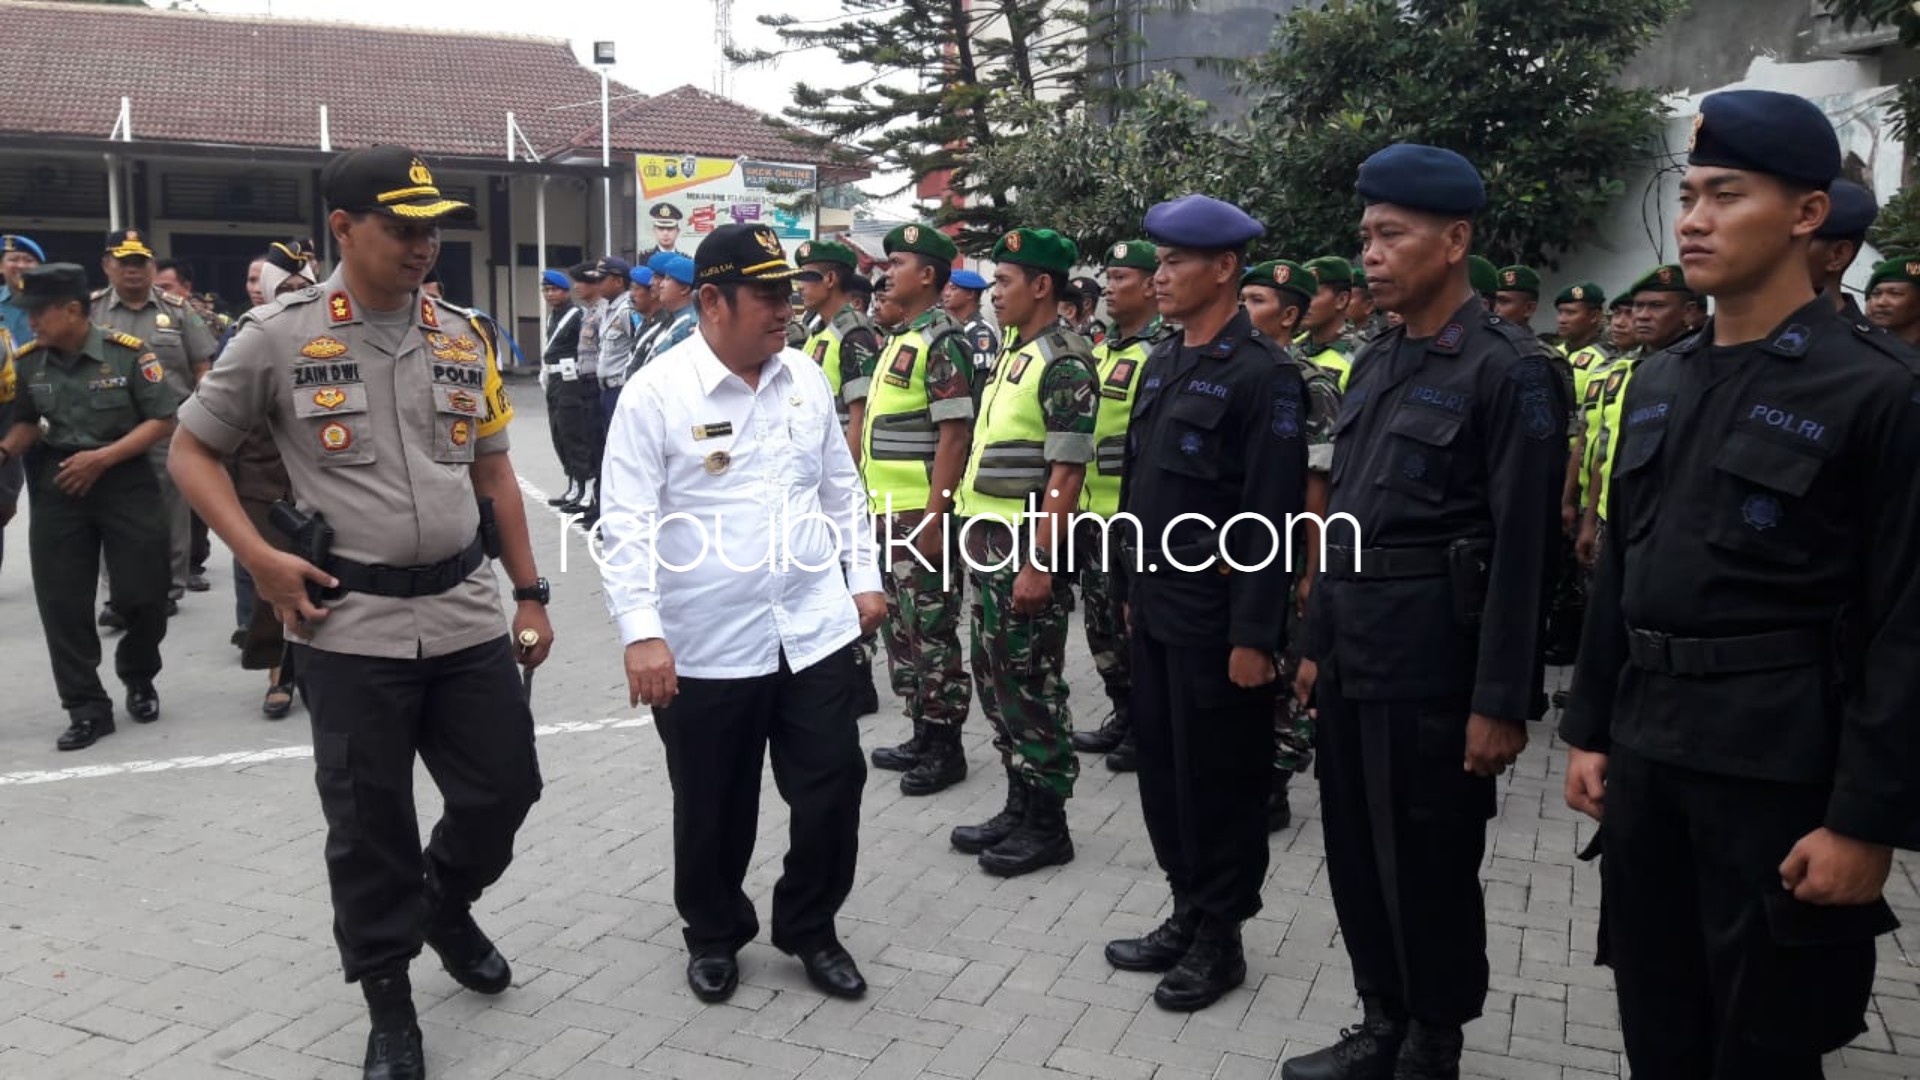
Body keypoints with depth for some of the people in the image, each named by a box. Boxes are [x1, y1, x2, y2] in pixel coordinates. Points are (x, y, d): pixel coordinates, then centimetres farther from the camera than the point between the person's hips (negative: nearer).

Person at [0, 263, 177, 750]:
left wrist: (101, 458, -17)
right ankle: (87, 707, 12)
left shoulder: (128, 353, -12)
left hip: (125, 482, -3)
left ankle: (138, 678, 30)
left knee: (143, 595, 1)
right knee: (62, 603, 2)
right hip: (56, 485, 3)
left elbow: (162, 420, -9)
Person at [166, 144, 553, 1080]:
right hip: (351, 624, -3)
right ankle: (388, 1001, 26)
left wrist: (530, 593, 11)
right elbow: (191, 450, 4)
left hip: (467, 612, 4)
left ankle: (447, 906, 41)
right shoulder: (277, 335, -5)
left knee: (504, 788, 10)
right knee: (369, 825, 6)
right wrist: (259, 559, -9)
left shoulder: (465, 337, 7)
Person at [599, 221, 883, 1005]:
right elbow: (628, 523, -14)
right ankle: (713, 936, 37)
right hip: (707, 646, -4)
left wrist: (863, 578, 13)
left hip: (813, 631, 4)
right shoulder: (656, 394, -11)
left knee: (832, 790, 9)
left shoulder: (807, 379, 5)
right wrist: (641, 631, -20)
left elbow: (842, 489, 14)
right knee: (714, 810, 12)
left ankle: (809, 930, 32)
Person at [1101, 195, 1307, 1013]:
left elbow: (1271, 521, -17)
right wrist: (1132, 590, 16)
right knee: (1162, 770, 15)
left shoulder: (1263, 375, -14)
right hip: (1156, 611, 8)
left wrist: (1253, 636, -18)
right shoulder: (1161, 364, 10)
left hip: (1217, 621, -8)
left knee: (1218, 780, 5)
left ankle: (1220, 938, 22)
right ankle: (1187, 914, 31)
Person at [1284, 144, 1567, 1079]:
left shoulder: (1510, 370, -12)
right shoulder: (1376, 365, 11)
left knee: (1430, 868, 7)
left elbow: (1523, 553, -15)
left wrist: (1502, 703, -16)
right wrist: (1317, 644, 15)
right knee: (1357, 855, 16)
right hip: (1352, 653, 7)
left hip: (1431, 663, -7)